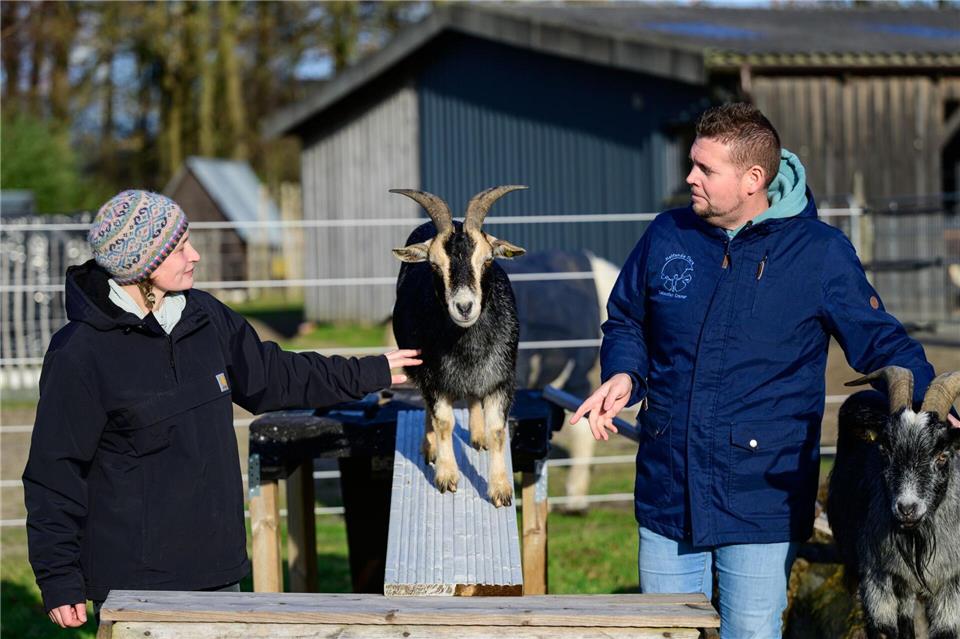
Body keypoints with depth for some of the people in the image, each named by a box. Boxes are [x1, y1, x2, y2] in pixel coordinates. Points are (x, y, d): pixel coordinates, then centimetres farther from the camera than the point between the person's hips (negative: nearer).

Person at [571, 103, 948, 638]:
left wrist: (931, 401, -20)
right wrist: (623, 376, -4)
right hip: (667, 491, 4)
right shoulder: (668, 237, 3)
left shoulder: (821, 253, -6)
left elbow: (882, 344, -2)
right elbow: (627, 323, 17)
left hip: (762, 504, -3)